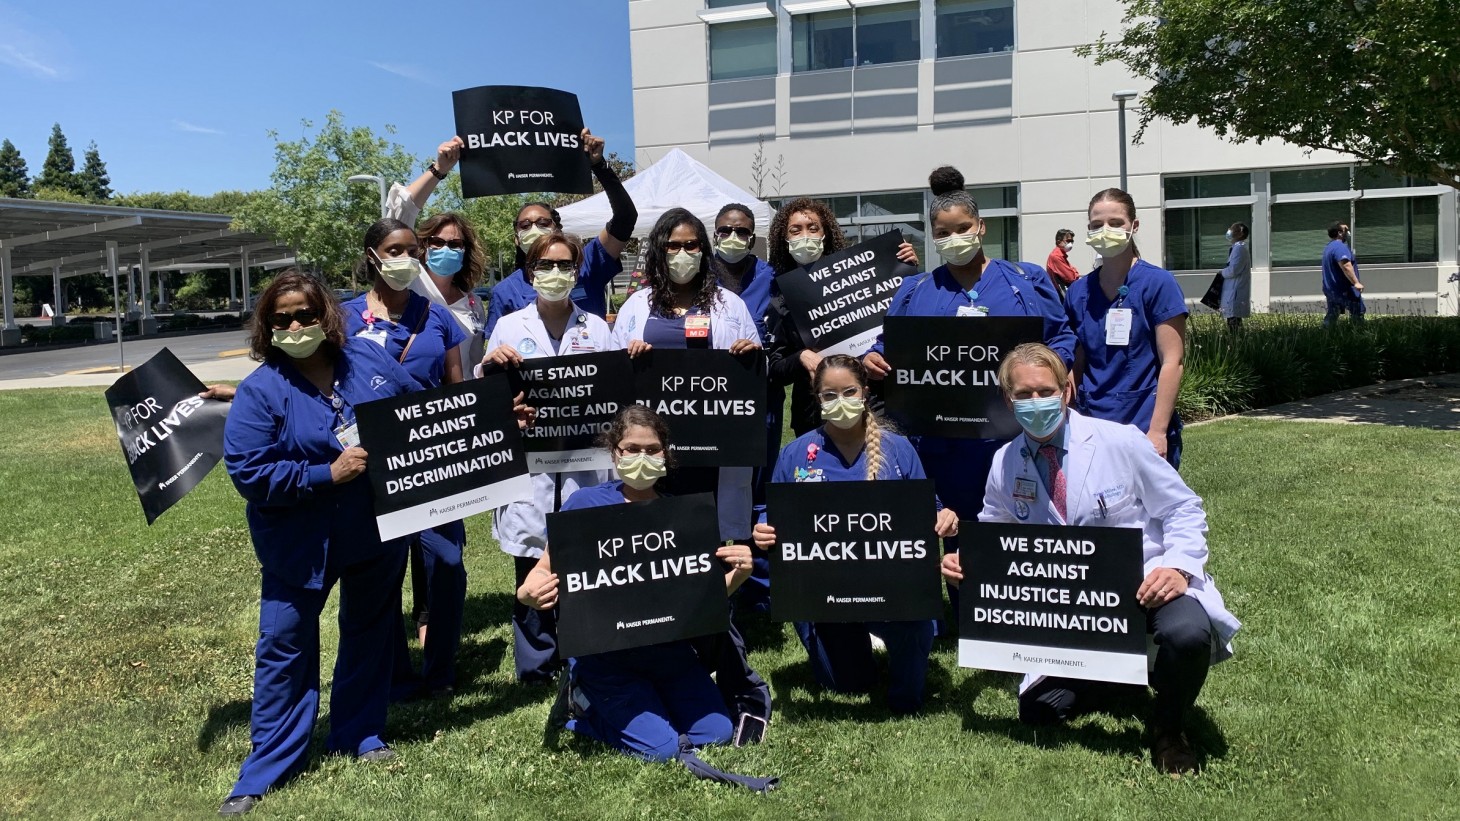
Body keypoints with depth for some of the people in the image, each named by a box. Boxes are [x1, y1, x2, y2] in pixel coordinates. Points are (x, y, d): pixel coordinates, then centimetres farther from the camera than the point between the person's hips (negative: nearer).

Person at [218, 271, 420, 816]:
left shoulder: (368, 359, -4)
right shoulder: (259, 393, -15)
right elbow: (248, 473, -21)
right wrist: (328, 474, -25)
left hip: (379, 531, 4)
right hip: (300, 543, -3)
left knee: (368, 633, 18)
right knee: (284, 647, 5)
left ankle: (358, 735, 38)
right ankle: (264, 770, 20)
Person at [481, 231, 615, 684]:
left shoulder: (597, 329, 12)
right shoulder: (509, 327, 8)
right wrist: (490, 364, -13)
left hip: (585, 465, 1)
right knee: (533, 574, 3)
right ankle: (535, 672, 18)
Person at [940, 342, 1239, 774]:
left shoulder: (1120, 441, -10)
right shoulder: (1005, 464, 0)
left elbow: (1184, 510, -3)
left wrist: (1178, 567, -22)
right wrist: (964, 560, -7)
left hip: (1145, 586, -3)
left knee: (1187, 633, -36)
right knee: (1038, 711, -6)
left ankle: (1168, 727, -2)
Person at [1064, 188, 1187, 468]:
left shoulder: (1157, 283, -5)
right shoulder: (1078, 292, 7)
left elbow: (1172, 362, -9)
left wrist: (1157, 431, -14)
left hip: (1145, 430, -4)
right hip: (1092, 429, 4)